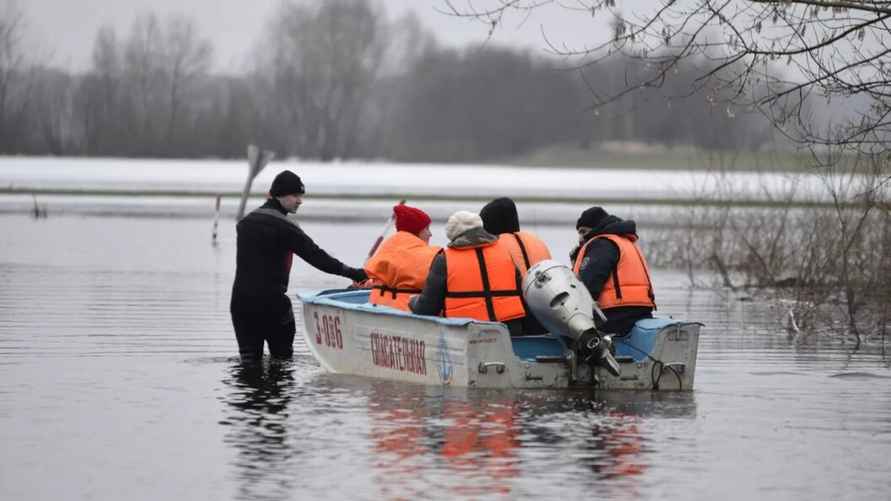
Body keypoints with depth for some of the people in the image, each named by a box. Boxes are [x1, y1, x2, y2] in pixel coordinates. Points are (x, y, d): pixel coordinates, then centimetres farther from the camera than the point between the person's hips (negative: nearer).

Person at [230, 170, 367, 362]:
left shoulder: (245, 223, 13)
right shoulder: (283, 227, -11)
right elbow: (315, 255, -16)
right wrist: (351, 273, -17)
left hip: (240, 301, 6)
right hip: (272, 301, -6)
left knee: (250, 357, 5)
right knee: (282, 356, 4)